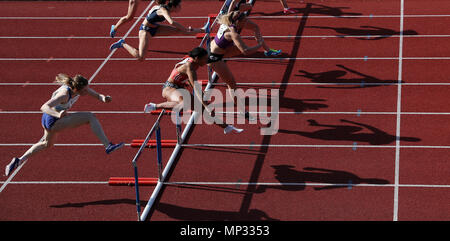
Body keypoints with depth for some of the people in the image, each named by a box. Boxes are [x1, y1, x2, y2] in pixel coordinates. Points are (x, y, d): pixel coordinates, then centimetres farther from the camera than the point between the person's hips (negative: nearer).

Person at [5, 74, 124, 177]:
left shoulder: (80, 88, -11)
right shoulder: (65, 94, -33)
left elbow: (97, 95, -2)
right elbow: (44, 107, -38)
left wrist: (104, 98, -26)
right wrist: (58, 115, -57)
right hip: (54, 121, -9)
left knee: (46, 144, 35)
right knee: (91, 117, -19)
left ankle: (19, 161, 48)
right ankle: (108, 146, -19)